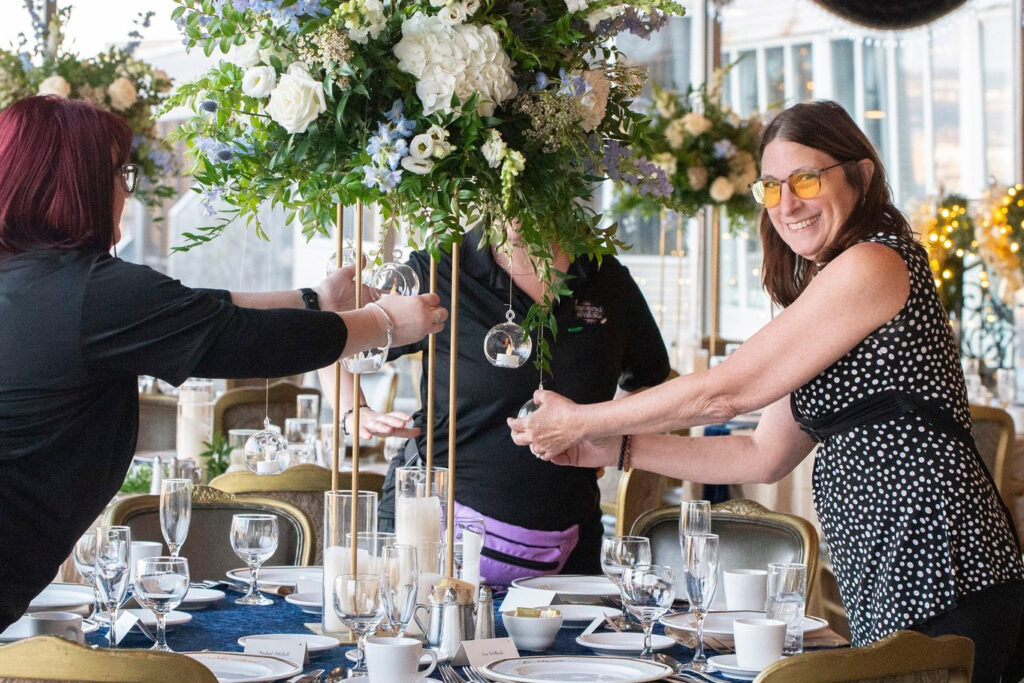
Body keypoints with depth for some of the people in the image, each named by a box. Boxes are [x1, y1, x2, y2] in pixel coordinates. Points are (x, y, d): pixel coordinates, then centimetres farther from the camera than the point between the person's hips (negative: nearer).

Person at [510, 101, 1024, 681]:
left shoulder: (874, 264, -11)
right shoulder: (822, 293, 20)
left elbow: (724, 392, -10)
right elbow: (765, 456, 20)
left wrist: (580, 420, 0)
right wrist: (617, 449, 15)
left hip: (936, 574, -9)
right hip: (889, 588, 9)